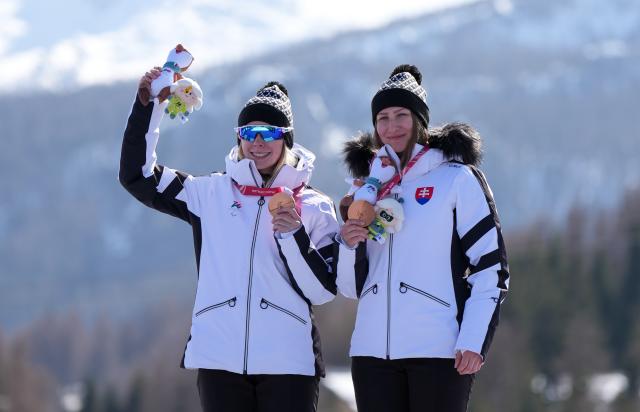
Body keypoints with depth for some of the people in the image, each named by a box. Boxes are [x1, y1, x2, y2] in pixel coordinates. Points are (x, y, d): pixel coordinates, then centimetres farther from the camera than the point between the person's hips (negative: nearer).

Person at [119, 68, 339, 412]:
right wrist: (147, 106, 7)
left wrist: (294, 235, -11)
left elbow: (324, 290, 3)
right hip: (220, 358, 1)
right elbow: (137, 175, 14)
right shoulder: (212, 194, 13)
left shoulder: (313, 206, 8)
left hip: (288, 361, -1)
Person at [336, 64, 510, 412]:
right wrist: (348, 246, -2)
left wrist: (474, 342, -12)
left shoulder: (457, 178, 3)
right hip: (373, 349, 5)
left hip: (439, 349, -5)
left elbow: (490, 265, -3)